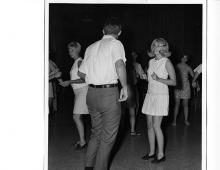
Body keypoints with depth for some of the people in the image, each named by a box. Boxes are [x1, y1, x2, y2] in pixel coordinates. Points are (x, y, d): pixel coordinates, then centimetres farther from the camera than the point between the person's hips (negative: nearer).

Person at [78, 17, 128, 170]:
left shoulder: (91, 47, 14)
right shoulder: (115, 43, -5)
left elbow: (81, 73, 17)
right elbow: (120, 64, -25)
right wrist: (125, 87, -15)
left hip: (91, 93, 7)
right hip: (109, 94, -6)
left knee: (96, 133, 21)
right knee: (108, 136, 6)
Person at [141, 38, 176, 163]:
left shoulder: (167, 62, -9)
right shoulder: (151, 61, 10)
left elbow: (174, 82, -12)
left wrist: (158, 79, -21)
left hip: (161, 96, -7)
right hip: (150, 95, 7)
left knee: (156, 126, -8)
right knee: (149, 125, 7)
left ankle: (161, 154, 4)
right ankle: (152, 152, 18)